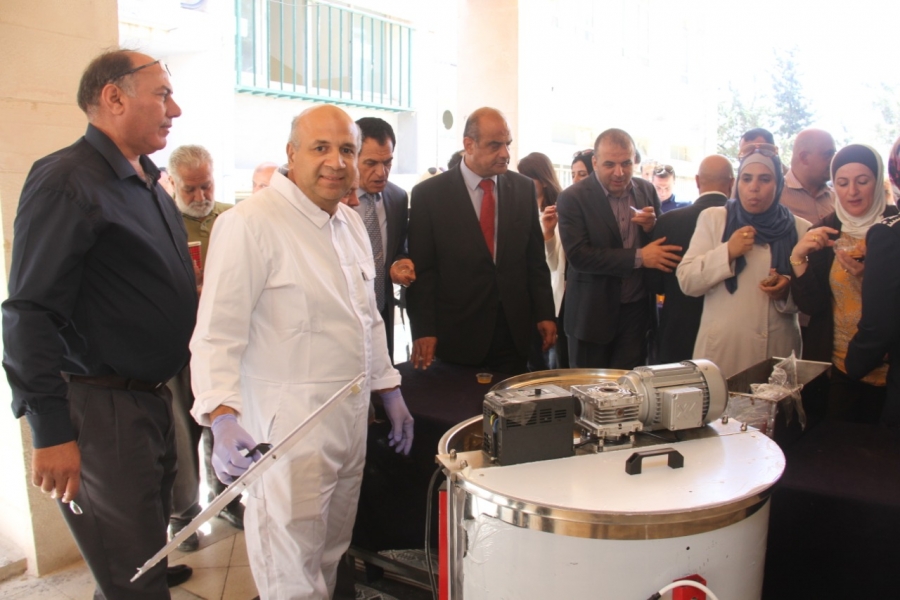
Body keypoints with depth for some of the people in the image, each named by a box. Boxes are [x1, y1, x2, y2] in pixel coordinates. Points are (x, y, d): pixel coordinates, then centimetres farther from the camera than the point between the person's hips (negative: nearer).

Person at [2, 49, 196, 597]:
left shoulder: (148, 183, 14)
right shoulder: (67, 181, -15)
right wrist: (50, 430, -21)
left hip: (152, 400, 9)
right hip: (101, 408, -9)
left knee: (150, 549, 22)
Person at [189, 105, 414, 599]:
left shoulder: (351, 224, 11)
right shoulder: (251, 224, -16)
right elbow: (218, 333, -20)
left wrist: (389, 392, 17)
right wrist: (223, 418, -31)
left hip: (351, 420, 8)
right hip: (288, 428, -7)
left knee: (329, 558, 21)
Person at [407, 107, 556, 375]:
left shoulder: (524, 189, 4)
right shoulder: (428, 194, -6)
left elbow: (535, 259, 8)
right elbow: (421, 270, -5)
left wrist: (544, 314, 4)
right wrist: (423, 331, -10)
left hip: (514, 331, 3)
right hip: (457, 334, -3)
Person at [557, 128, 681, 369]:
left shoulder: (647, 191, 4)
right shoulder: (573, 198, -11)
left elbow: (662, 241, 11)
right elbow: (578, 255, -19)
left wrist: (652, 227, -13)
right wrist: (638, 257, -23)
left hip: (637, 310, 4)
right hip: (593, 313, -3)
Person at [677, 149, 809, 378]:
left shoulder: (800, 229, 7)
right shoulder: (713, 219, 4)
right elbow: (686, 281, -3)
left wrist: (788, 289, -12)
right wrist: (727, 252, -16)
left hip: (778, 349, 2)